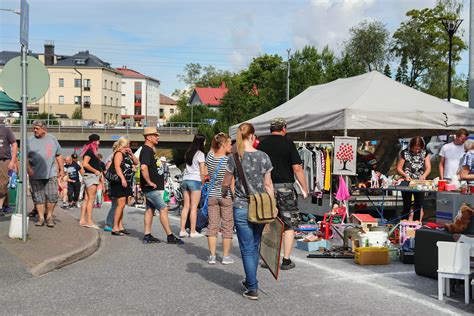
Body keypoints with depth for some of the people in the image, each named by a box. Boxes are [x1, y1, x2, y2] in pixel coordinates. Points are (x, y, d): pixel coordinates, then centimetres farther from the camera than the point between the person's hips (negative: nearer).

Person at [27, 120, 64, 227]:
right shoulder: (30, 141, 5)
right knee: (38, 197, 4)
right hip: (35, 174, 0)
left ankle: (49, 216, 10)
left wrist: (62, 169, 10)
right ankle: (41, 217, 12)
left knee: (52, 196, -5)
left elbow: (59, 156, 14)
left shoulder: (52, 139, 10)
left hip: (51, 174, 0)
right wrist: (28, 168, -12)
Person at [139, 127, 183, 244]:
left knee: (150, 209, 12)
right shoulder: (146, 150, -17)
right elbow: (143, 167, -31)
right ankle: (170, 236, -4)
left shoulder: (150, 150, 16)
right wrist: (149, 182, -24)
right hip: (151, 188, -10)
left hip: (153, 187, 11)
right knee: (163, 209, -8)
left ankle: (147, 236, 16)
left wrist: (160, 179, 20)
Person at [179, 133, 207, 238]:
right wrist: (202, 183, 3)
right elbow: (202, 172, -9)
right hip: (195, 180, -6)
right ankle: (193, 231, 0)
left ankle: (182, 230, 10)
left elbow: (188, 166, 14)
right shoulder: (200, 154, -6)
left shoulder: (188, 153, 15)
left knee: (186, 206, 9)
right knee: (194, 207, -2)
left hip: (185, 179, 6)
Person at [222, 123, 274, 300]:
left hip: (242, 208, -3)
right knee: (255, 247, 18)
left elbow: (226, 182, 2)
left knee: (247, 249, 4)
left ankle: (252, 289, 6)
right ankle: (250, 281, 32)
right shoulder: (263, 157, -2)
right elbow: (268, 184, 3)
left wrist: (224, 194, 23)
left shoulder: (234, 158, -8)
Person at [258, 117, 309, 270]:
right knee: (289, 224, 5)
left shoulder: (262, 144, 6)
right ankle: (286, 260, 3)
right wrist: (305, 188, -1)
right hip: (285, 186, -4)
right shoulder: (288, 144, -5)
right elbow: (297, 168, -9)